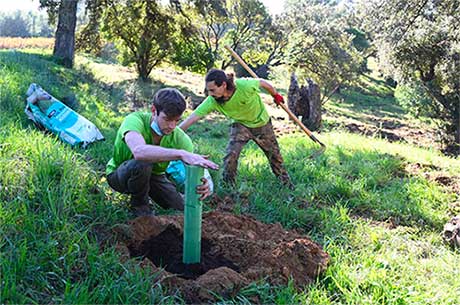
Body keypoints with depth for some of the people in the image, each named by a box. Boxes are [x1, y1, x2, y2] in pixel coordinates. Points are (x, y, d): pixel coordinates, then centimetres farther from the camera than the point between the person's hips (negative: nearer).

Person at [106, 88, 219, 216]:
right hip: (118, 174, -4)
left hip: (152, 175, 4)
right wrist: (181, 154, -65)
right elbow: (139, 151, -56)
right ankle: (139, 204, -7)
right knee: (143, 163, -37)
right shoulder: (135, 120, -34)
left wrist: (203, 185, -50)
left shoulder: (179, 138, -21)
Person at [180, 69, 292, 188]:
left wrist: (276, 95, 2)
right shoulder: (212, 101, -30)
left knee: (274, 154, 13)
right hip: (240, 125, 1)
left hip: (262, 123, -1)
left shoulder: (245, 86, -37)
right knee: (231, 154, -20)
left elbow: (263, 83, -17)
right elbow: (193, 117, -33)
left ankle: (286, 183, 35)